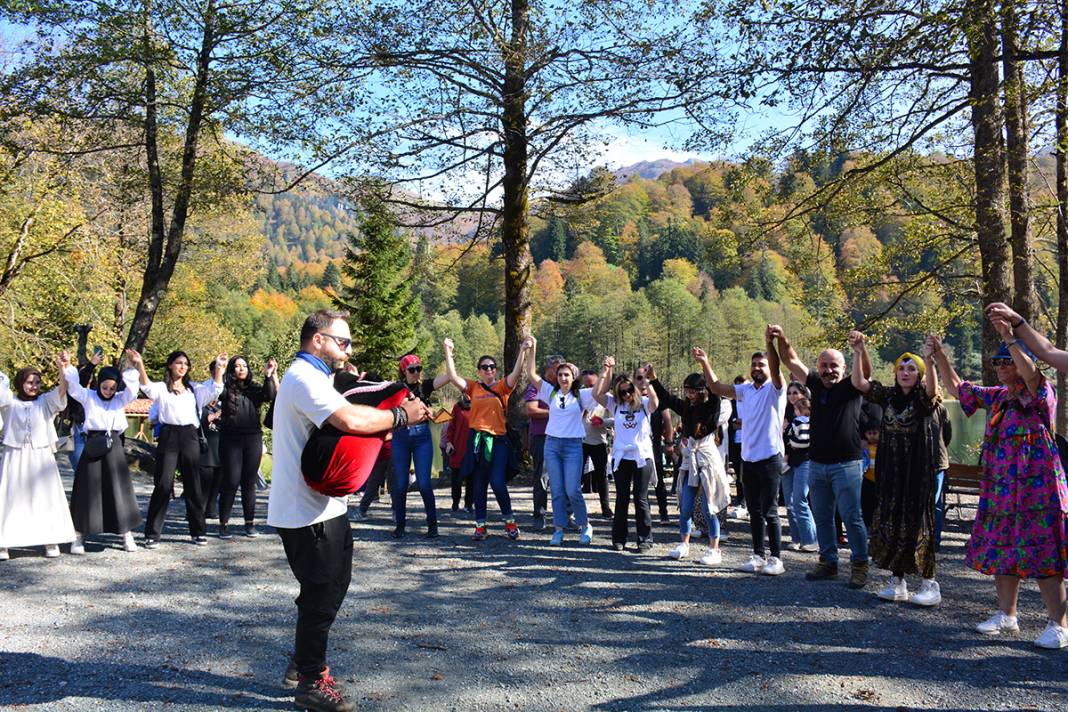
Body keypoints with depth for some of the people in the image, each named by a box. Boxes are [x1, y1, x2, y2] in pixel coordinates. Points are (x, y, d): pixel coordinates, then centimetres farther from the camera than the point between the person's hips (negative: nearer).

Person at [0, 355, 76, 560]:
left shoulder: (46, 401, 3)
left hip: (41, 457, 0)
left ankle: (51, 541, 8)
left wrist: (63, 368, -33)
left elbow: (62, 390, -14)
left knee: (46, 498, 2)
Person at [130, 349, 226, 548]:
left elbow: (215, 390, 3)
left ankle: (198, 531, 15)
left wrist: (219, 368, -11)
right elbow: (147, 387, -16)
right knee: (163, 485, -4)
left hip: (190, 436, 3)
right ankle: (152, 534, 4)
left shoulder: (194, 388, 16)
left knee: (193, 485, 8)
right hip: (169, 436, -3)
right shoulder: (162, 388, 5)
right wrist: (140, 366, -34)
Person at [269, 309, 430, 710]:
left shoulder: (314, 378, 16)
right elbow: (350, 420, -34)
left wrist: (387, 421, -4)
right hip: (307, 511, -11)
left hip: (324, 504, 11)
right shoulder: (305, 378, -20)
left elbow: (345, 417, 14)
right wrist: (400, 416, -20)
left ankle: (307, 658, 38)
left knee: (333, 585, 22)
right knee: (321, 594, 1)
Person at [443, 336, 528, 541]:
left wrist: (522, 351, -21)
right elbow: (452, 376, -4)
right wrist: (448, 352, -9)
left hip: (499, 439, -2)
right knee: (480, 485, 8)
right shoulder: (473, 387, 7)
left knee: (498, 483, -9)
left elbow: (516, 373, -11)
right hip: (477, 439, 2)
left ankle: (509, 521, 11)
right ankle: (481, 526, 15)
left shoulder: (502, 386, 4)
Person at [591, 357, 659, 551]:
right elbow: (597, 394, -8)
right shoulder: (615, 404, 4)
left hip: (642, 456, -2)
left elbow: (655, 401, -22)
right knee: (622, 499, 9)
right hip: (621, 457, 2)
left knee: (641, 499, 3)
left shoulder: (643, 403, -1)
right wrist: (607, 371, -11)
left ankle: (645, 539, 11)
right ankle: (619, 538, 17)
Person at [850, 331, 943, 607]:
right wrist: (859, 353, -17)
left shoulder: (923, 398, -4)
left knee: (917, 522, -3)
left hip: (917, 470, -4)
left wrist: (930, 360, -45)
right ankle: (896, 581, 17)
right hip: (889, 470, 5)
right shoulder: (888, 395, 8)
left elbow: (932, 390, -28)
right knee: (889, 522, 7)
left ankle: (929, 584, 6)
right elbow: (858, 383, -3)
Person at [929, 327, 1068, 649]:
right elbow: (958, 388, 22)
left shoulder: (1041, 393, -8)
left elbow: (1030, 373, -30)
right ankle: (1007, 615, 25)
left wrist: (1010, 337, -42)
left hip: (1036, 487, -7)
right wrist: (940, 355, 12)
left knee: (1041, 556, -7)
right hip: (999, 487, 8)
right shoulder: (996, 396, 12)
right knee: (999, 551, 12)